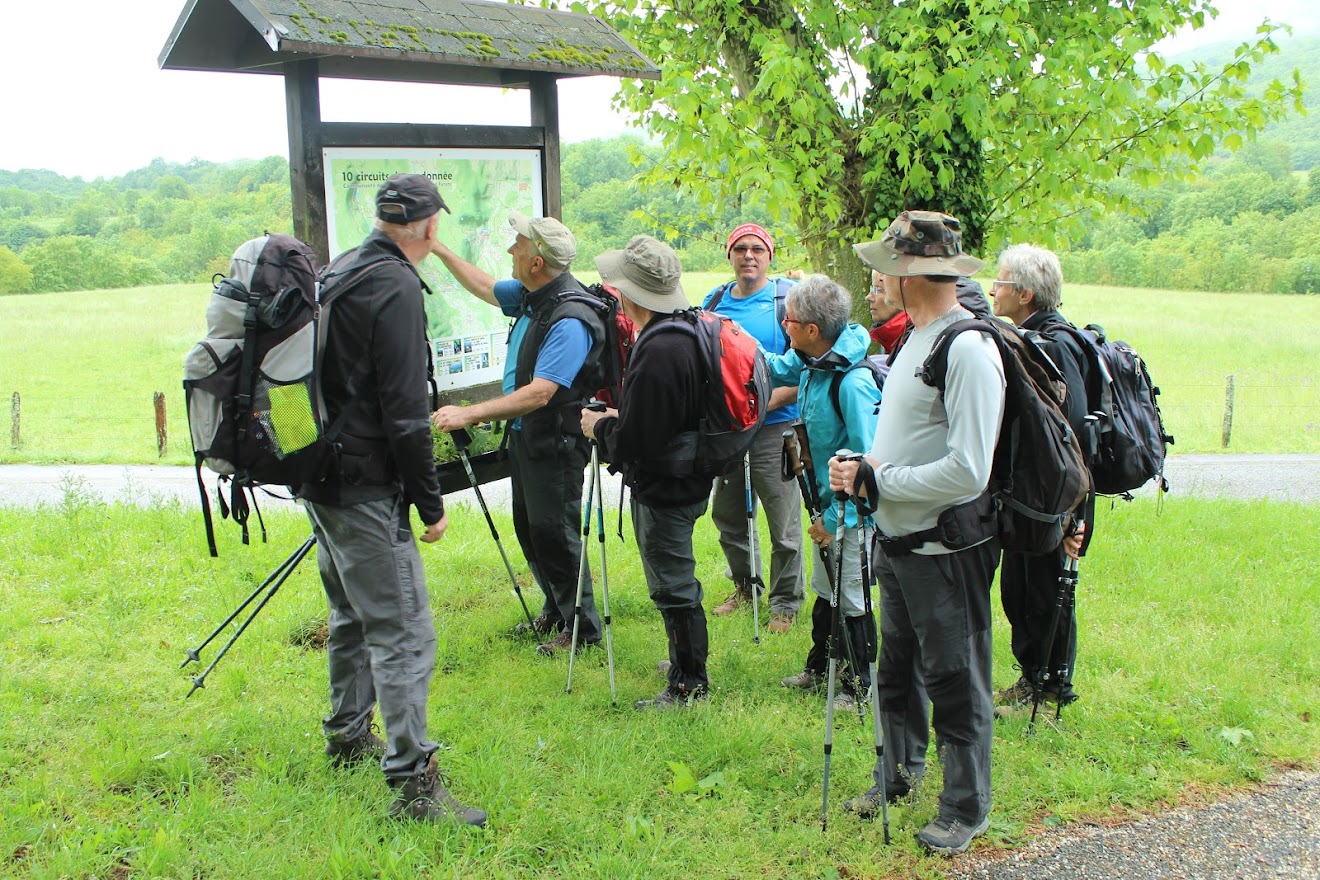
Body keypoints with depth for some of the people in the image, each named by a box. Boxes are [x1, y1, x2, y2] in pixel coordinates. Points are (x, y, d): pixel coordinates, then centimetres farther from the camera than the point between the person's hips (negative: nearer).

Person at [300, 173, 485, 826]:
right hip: (365, 486, -10)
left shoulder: (337, 274, 12)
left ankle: (348, 735, 38)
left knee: (353, 614, 23)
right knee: (402, 631, -7)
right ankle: (413, 783, -4)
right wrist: (430, 502, -13)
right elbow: (404, 410, -20)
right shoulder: (397, 287, -16)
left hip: (320, 478, 10)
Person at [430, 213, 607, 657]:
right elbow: (486, 288, 25)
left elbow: (539, 393, -32)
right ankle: (556, 612, 35)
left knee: (554, 534, -2)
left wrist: (470, 413, -36)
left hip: (555, 445, -10)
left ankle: (583, 628, 13)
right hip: (524, 437, 10)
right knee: (529, 531, 19)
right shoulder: (530, 296, 3)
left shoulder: (570, 320, -27)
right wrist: (440, 250, 27)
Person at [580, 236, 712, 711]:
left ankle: (688, 684, 16)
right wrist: (618, 420, 11)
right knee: (678, 581, 22)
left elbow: (635, 442, -26)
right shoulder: (685, 333, 4)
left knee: (673, 587, 3)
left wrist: (599, 427, -8)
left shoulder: (657, 352, -28)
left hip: (663, 489, -10)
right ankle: (688, 663, 37)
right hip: (685, 479, 10)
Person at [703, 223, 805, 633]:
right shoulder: (714, 301, 9)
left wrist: (765, 402, -21)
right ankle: (745, 585, 36)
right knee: (726, 514, 16)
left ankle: (786, 602, 17)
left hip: (774, 428, -5)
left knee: (783, 522, 1)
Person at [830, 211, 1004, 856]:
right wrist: (859, 468, 0)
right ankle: (895, 774, 41)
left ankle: (965, 808, 25)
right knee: (895, 668, 22)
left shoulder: (968, 349, -20)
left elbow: (967, 471, -25)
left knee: (956, 681, 7)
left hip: (946, 549, -9)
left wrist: (877, 478, -18)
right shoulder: (915, 338, 9)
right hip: (896, 537, 9)